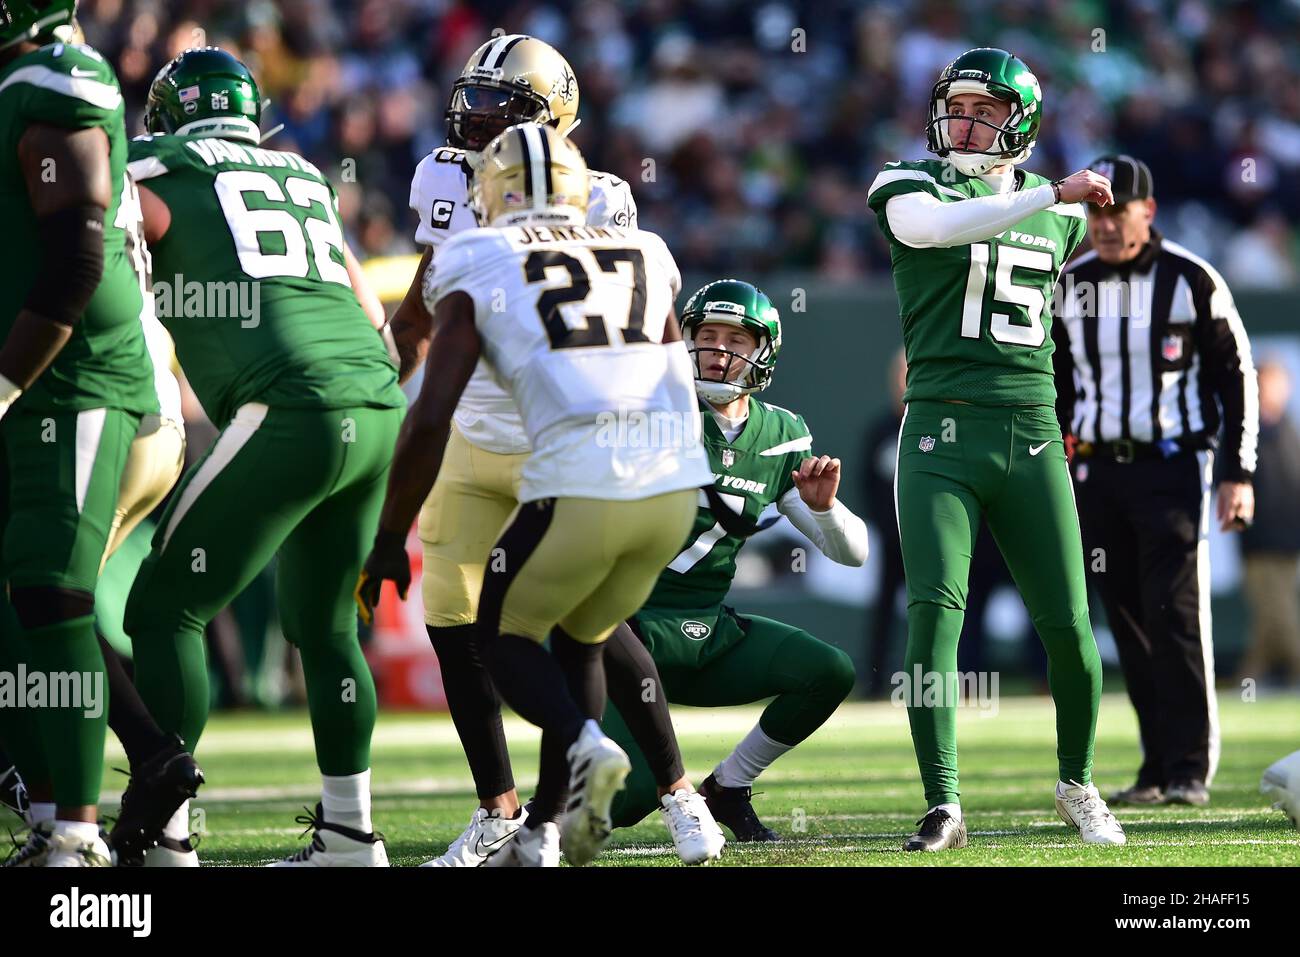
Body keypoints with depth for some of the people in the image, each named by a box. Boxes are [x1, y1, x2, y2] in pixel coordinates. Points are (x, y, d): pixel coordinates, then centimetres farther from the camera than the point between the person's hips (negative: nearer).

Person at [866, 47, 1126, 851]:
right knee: (936, 607, -15)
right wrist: (1052, 194, -25)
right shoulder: (910, 187, 2)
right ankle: (943, 804, -9)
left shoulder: (1057, 213, 14)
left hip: (1032, 436, 3)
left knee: (1067, 625, 0)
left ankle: (1078, 786, 23)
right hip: (942, 430, -3)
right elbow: (938, 227, -21)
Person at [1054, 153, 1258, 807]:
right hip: (1098, 469, 4)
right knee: (1128, 623, 3)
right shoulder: (1069, 288, 8)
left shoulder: (1191, 281, -4)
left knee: (1177, 616, -11)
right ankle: (1158, 765, 8)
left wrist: (1238, 474, -5)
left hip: (1172, 465, -4)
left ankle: (1190, 770, -7)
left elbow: (1235, 377, 1)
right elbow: (1057, 387, 18)